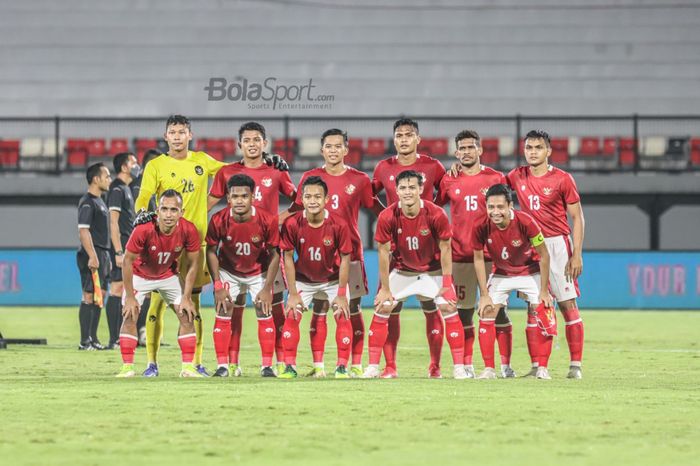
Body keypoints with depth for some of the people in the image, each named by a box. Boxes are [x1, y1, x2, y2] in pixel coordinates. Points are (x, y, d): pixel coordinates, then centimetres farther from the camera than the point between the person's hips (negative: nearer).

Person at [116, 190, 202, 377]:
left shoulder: (188, 231, -27)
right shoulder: (143, 230, -35)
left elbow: (193, 264, -12)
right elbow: (128, 261, -22)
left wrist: (186, 297, -12)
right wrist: (130, 297, -20)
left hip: (169, 275, 2)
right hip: (140, 275, -2)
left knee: (187, 316, -5)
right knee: (130, 316, -13)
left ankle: (188, 367, 0)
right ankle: (127, 367, -8)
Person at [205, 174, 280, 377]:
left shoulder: (267, 220, -26)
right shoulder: (219, 220, -25)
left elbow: (274, 255, -14)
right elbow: (211, 252, -10)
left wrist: (267, 289, -15)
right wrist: (218, 286, -15)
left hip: (259, 272, 0)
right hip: (228, 272, 0)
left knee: (265, 314, -6)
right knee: (222, 314, -7)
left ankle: (267, 366, 1)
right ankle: (223, 366, 1)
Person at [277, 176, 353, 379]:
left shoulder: (338, 225, -26)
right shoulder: (292, 224, -24)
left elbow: (344, 259, -16)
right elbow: (288, 258, -14)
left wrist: (341, 294, -14)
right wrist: (293, 293, -13)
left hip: (333, 279, -1)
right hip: (303, 279, 1)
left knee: (343, 316, -10)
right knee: (291, 315, -9)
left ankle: (342, 367, -1)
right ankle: (290, 367, 0)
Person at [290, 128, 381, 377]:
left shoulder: (359, 179, 3)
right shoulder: (310, 177, 5)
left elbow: (376, 208, 11)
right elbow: (297, 208, 13)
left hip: (350, 251, 0)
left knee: (353, 307, 0)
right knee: (318, 308, 0)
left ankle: (356, 364, 4)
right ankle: (317, 365, 3)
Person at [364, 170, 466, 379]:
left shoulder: (436, 215, -24)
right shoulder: (387, 217, -22)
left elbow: (445, 249, -13)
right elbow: (384, 252, -12)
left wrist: (446, 285, -12)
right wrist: (385, 289, -9)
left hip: (432, 270, -1)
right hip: (400, 270, 1)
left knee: (449, 308, -12)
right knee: (382, 309, -7)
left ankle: (459, 367, -6)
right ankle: (373, 367, 2)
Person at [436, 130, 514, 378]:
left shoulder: (495, 178, 3)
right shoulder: (449, 181, 7)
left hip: (491, 253, -1)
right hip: (459, 255, 1)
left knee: (498, 309, -3)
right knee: (463, 311, 3)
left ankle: (506, 365, 2)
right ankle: (467, 365, 9)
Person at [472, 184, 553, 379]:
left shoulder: (526, 223, -31)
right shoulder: (481, 228, -24)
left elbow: (544, 256, -19)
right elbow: (478, 259, -8)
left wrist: (544, 290, -16)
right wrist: (484, 294, -8)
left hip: (530, 273, -2)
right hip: (501, 273, 2)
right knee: (486, 313, -8)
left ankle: (542, 368, -3)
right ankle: (489, 368, -2)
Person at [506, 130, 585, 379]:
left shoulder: (562, 179, -4)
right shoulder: (517, 176, 7)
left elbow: (577, 218, -3)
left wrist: (577, 254, -10)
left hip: (557, 244, -4)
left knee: (568, 304, -6)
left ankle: (575, 365, -4)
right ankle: (536, 366, 5)